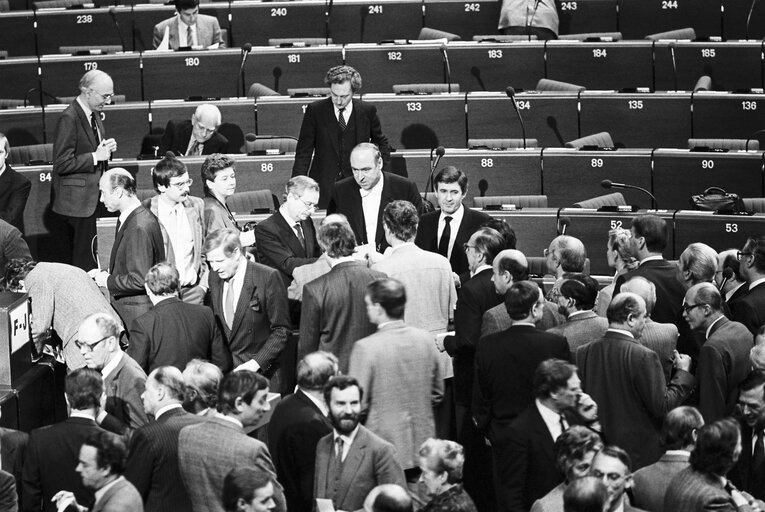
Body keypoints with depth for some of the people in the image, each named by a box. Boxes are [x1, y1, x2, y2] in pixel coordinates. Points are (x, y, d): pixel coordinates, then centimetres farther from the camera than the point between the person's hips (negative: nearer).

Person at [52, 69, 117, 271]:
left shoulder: (94, 114, 11)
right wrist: (95, 157, -19)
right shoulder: (69, 119, -18)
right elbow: (62, 164, -20)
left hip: (92, 196, 9)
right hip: (77, 199, -9)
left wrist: (106, 149, 4)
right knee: (84, 259, -7)